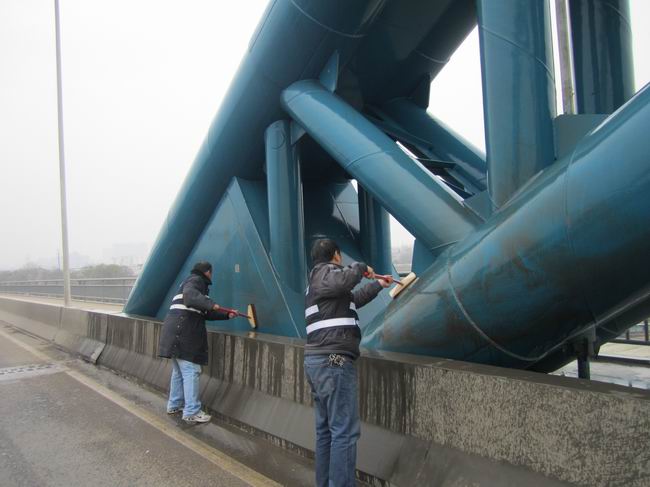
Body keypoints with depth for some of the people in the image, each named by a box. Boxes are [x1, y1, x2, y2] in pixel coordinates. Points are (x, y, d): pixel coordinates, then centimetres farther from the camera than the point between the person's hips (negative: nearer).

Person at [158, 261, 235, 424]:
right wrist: (210, 304, -38)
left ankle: (174, 405, 28)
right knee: (191, 371, -8)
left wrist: (227, 315, 27)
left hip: (177, 333, 11)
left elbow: (204, 313, 29)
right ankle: (191, 412, -6)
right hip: (184, 333, -11)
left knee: (179, 371, 18)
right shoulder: (196, 281, -4)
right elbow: (190, 295, -28)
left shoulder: (196, 282, 27)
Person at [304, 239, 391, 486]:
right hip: (333, 362, -10)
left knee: (326, 430, 15)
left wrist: (377, 285, 50)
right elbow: (342, 281, -32)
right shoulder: (325, 272, -6)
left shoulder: (319, 281, 23)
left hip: (318, 362, 10)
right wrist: (360, 268, -12)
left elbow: (352, 299, 38)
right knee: (345, 432, -7)